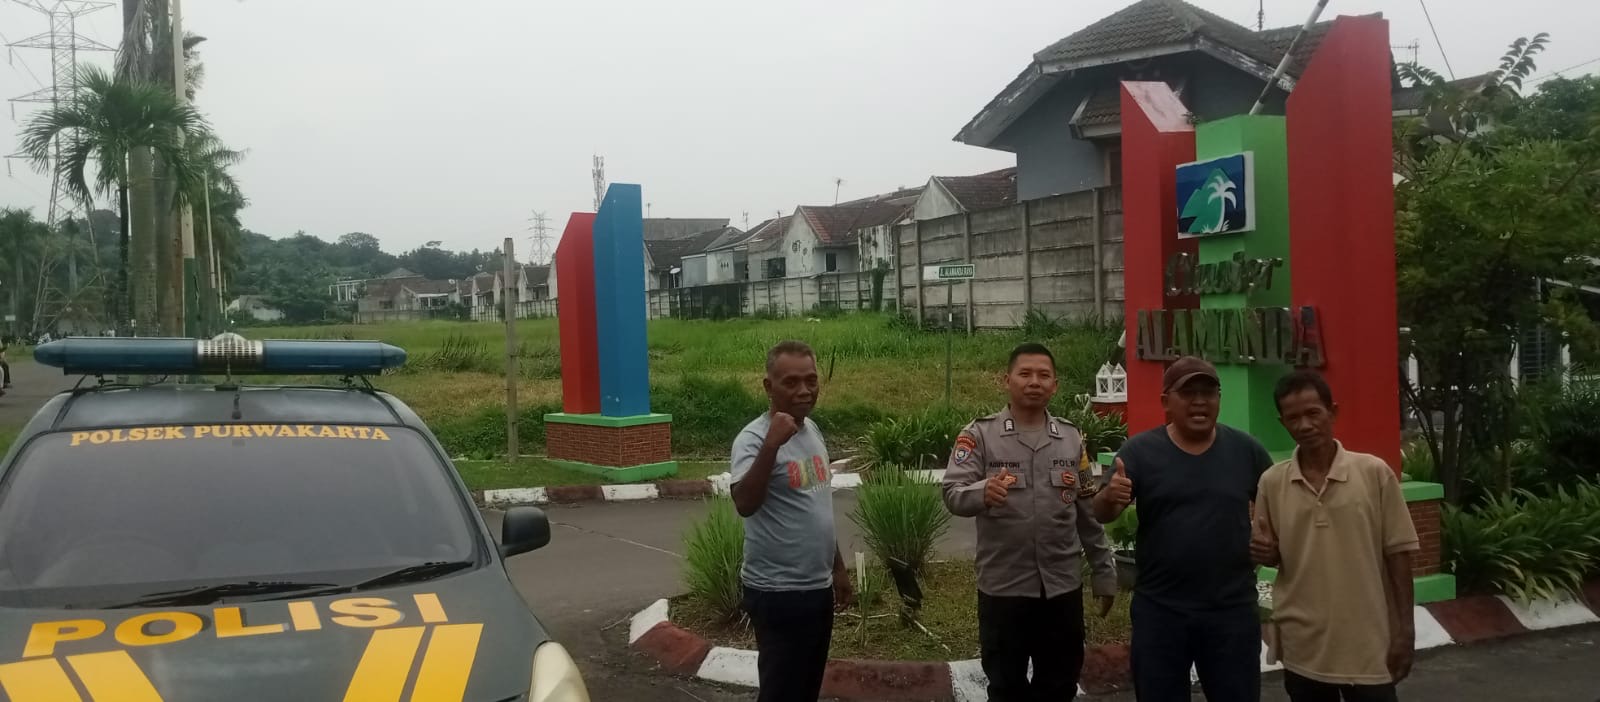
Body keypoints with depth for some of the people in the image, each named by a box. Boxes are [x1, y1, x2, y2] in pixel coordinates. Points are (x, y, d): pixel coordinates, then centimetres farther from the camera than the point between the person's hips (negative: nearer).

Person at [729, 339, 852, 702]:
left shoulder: (812, 430, 8)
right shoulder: (754, 437, -18)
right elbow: (745, 504, -36)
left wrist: (837, 566, 20)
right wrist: (772, 444, -44)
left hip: (817, 586, 8)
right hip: (778, 592, -8)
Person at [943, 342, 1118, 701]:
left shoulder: (1072, 438, 6)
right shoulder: (980, 434, -6)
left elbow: (1089, 512, 11)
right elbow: (953, 495, -16)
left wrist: (1104, 572, 11)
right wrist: (982, 493, -38)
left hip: (1063, 586, 3)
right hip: (1002, 588, -3)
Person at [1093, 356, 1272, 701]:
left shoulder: (1246, 449, 1)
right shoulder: (1140, 450, -5)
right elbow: (1102, 515, -11)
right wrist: (1110, 497, -32)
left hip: (1232, 610, 1)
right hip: (1159, 611, -1)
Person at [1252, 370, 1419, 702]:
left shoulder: (1375, 473, -6)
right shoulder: (1272, 482, 0)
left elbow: (1398, 553, -2)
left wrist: (1405, 629, -4)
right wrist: (1266, 553, -12)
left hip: (1368, 645, -2)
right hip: (1302, 646, 2)